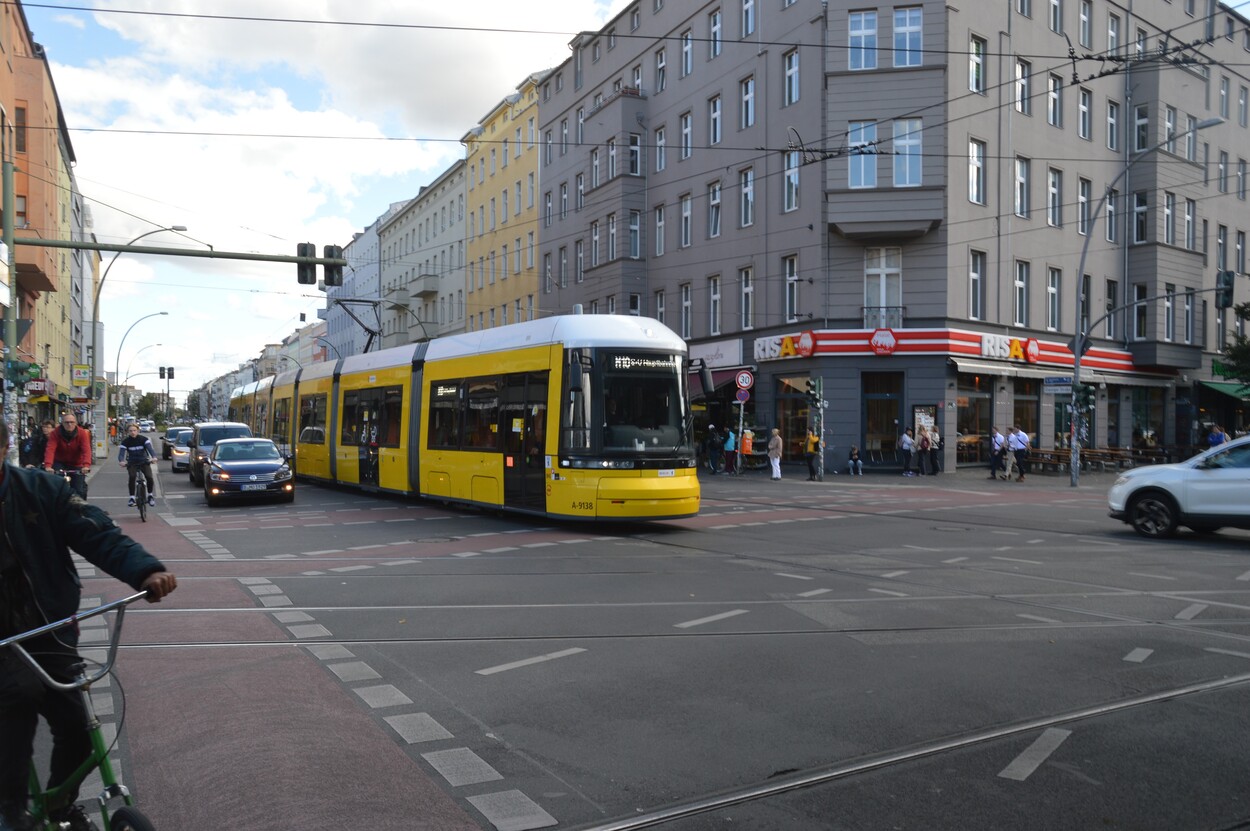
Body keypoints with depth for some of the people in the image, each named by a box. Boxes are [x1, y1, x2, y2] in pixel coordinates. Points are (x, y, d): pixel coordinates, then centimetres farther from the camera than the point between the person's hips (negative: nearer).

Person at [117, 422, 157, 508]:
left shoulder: (143, 439, -10)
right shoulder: (125, 441, -8)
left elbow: (150, 448, -22)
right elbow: (121, 452, -18)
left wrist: (154, 457, -43)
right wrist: (122, 461, -40)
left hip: (144, 462, 0)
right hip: (132, 463, 0)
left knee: (149, 477, -20)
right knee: (131, 477, -26)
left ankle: (150, 496, 3)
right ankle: (132, 498, -14)